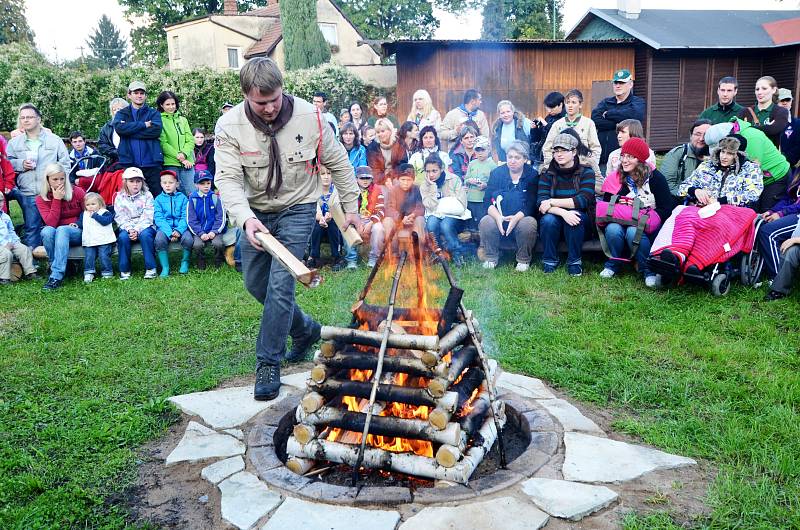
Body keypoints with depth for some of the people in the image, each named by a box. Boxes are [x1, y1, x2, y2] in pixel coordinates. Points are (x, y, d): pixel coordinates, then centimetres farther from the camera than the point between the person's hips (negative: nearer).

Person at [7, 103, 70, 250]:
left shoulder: (54, 140, 8)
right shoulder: (14, 142, 12)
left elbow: (65, 163, 6)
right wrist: (21, 164, -5)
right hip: (28, 195, 1)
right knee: (31, 228, 4)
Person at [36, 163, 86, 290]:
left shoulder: (77, 192, -4)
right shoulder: (41, 199, -2)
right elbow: (51, 223, -16)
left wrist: (78, 224, -7)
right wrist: (57, 199, -18)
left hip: (77, 234, -1)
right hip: (56, 235, 2)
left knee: (62, 230, -34)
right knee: (47, 231, -32)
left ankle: (56, 276, -41)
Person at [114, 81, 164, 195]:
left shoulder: (153, 113, 12)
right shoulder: (122, 113, 14)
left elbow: (156, 130, -8)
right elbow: (119, 128, -8)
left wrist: (130, 130, -8)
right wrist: (144, 125, -9)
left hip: (151, 163, 0)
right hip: (129, 163, 1)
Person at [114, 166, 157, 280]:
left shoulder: (147, 195, 2)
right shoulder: (120, 197, 7)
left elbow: (147, 217, -8)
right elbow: (120, 218, -1)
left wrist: (137, 230, -20)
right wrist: (129, 230, -19)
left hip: (144, 227, -1)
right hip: (127, 228, 2)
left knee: (145, 234, -34)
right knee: (123, 236, -30)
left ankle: (150, 268, -26)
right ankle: (124, 270, -19)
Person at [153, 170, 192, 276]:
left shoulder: (182, 198, 7)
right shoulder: (158, 199, 7)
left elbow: (185, 217, -1)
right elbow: (158, 219, -3)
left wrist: (179, 230, -20)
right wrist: (169, 232, -19)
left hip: (180, 228, 0)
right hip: (164, 228, 0)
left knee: (188, 238, -29)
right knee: (159, 239, -31)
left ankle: (185, 262, -1)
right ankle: (165, 267, -16)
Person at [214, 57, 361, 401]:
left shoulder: (308, 116, -17)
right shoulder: (229, 125, -15)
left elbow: (338, 163, -4)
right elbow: (228, 179, -21)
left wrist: (351, 207, 0)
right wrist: (246, 219, -39)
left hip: (297, 209, -3)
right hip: (256, 212, 4)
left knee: (280, 285, -13)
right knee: (256, 284, 14)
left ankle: (268, 364, 1)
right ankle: (306, 329, 36)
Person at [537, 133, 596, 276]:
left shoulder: (586, 172, -4)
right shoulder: (547, 173, 0)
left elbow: (584, 200, -19)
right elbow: (541, 202, -14)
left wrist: (552, 202, -20)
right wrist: (563, 212, -32)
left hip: (578, 222, -1)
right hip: (555, 220, 1)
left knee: (577, 215, -33)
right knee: (548, 220, -31)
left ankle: (575, 261, -17)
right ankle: (549, 260, -11)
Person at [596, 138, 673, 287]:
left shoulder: (655, 178, -5)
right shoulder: (615, 178, 5)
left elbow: (666, 209, -8)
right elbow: (604, 205, 9)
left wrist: (644, 219, -20)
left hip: (646, 228, -3)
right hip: (620, 222, 3)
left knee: (633, 232, -36)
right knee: (612, 229, -31)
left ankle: (649, 270, -17)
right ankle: (613, 264, -6)